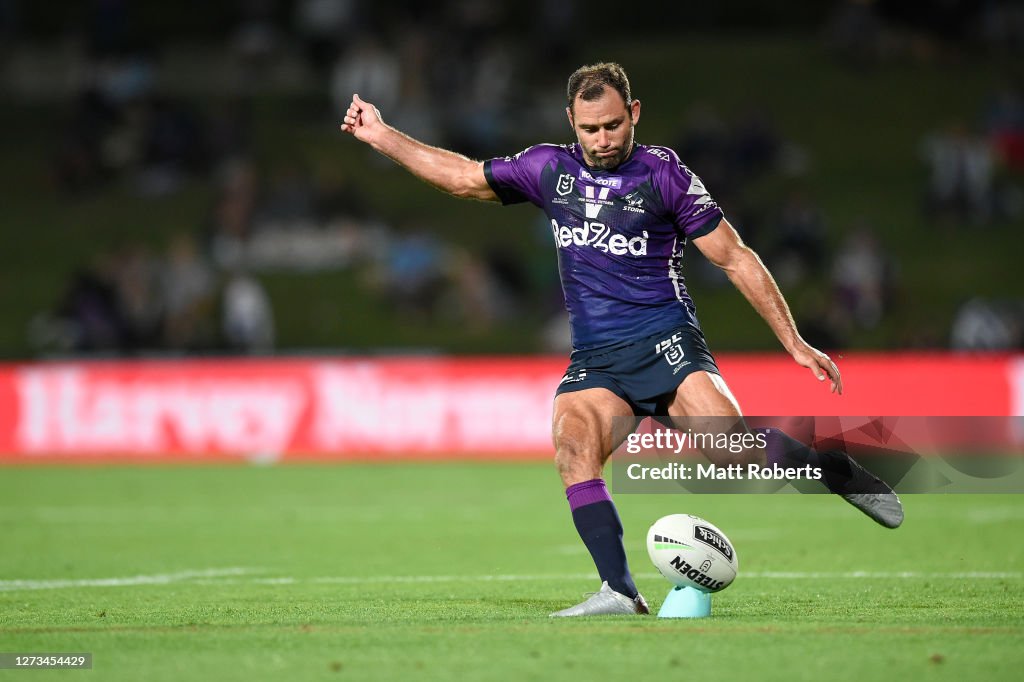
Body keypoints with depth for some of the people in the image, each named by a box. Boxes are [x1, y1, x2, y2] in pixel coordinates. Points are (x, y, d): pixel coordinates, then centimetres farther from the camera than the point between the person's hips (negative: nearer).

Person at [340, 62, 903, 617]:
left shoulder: (663, 175, -1)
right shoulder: (550, 169, 11)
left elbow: (734, 257, 2)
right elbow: (462, 176, 23)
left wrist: (794, 343, 0)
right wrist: (381, 135, 19)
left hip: (663, 341, -4)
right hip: (595, 361, 4)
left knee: (732, 447, -26)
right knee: (572, 447, -26)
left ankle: (835, 471, 2)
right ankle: (619, 594, -29)